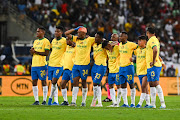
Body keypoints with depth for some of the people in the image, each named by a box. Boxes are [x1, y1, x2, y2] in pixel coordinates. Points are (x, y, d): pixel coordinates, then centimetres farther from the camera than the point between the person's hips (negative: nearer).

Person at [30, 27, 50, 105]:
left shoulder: (46, 41, -4)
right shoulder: (35, 41, 19)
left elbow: (46, 53, -12)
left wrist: (36, 52, -14)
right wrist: (31, 51, -2)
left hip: (42, 64, -7)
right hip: (34, 64, 7)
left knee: (43, 81, -4)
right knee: (34, 82, 4)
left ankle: (44, 100, -2)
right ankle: (36, 100, 9)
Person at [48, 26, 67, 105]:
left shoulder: (64, 41, -5)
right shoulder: (53, 40, 14)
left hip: (58, 65, -6)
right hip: (51, 64, 6)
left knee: (54, 82, -14)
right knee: (53, 83, 5)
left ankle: (50, 98, 0)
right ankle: (56, 101, 8)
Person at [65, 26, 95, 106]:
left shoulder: (89, 40, -2)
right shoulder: (76, 39, 10)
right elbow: (66, 34, 12)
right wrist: (75, 29, 9)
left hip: (85, 64, -4)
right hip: (76, 64, 4)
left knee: (84, 82, 3)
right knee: (75, 82, -2)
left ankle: (83, 102, 10)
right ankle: (73, 101, -4)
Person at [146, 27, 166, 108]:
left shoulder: (152, 40, -13)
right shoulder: (155, 40, 18)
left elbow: (155, 50, -30)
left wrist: (153, 61, -24)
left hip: (154, 66, -10)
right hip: (150, 66, 10)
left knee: (156, 84, -13)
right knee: (151, 85, 10)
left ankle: (162, 103, -16)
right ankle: (152, 104, 12)